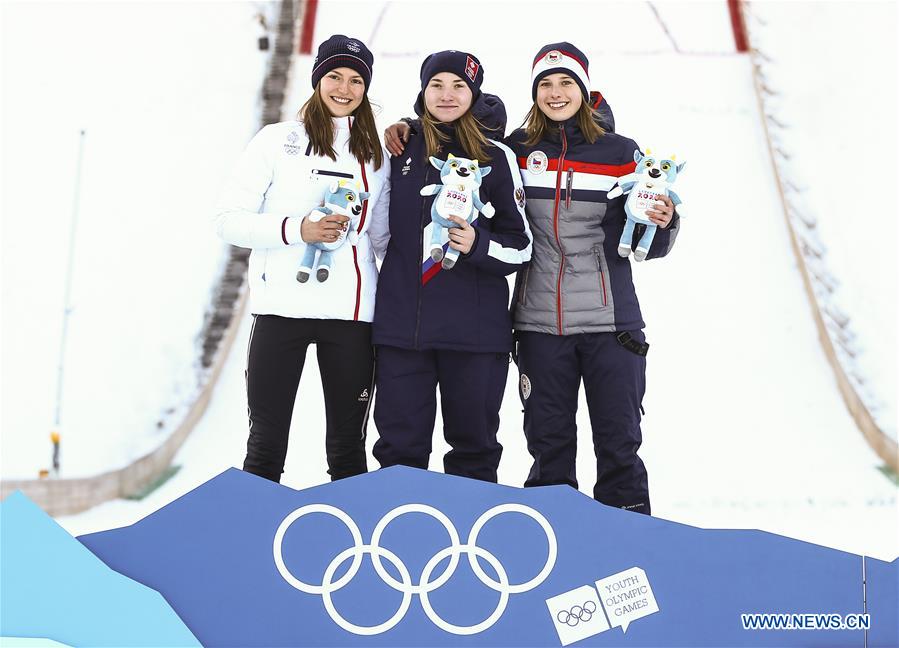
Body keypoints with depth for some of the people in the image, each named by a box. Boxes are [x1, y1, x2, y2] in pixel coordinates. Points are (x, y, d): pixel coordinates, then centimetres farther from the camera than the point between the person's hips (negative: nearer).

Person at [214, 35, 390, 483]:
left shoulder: (375, 156, 15)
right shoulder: (278, 141, 5)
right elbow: (228, 220, -2)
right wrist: (296, 228, -16)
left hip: (351, 312, 3)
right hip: (282, 307, -3)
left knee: (348, 446, 8)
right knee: (267, 443, 2)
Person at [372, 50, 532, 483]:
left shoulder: (496, 158, 1)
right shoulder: (401, 149, 9)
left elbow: (521, 247, 0)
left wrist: (477, 245, -15)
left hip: (475, 329, -2)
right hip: (400, 324, 2)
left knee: (474, 446, 7)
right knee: (399, 446, 5)